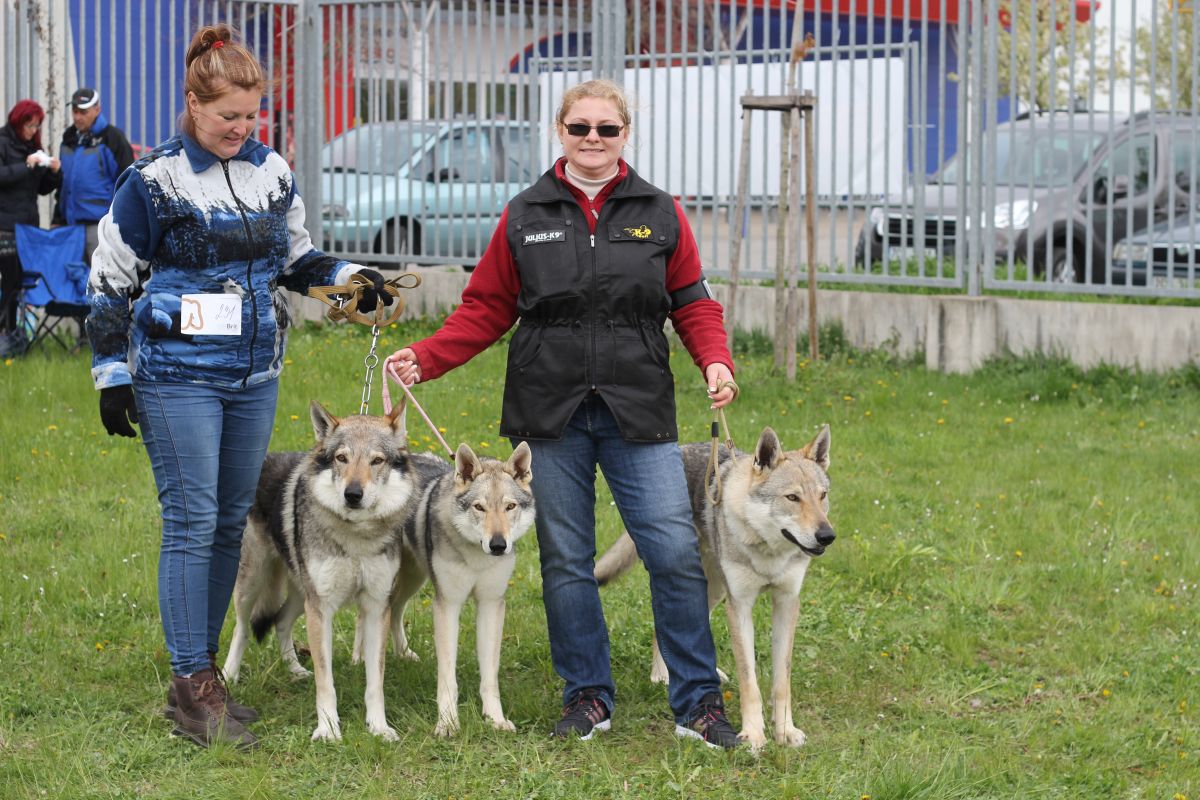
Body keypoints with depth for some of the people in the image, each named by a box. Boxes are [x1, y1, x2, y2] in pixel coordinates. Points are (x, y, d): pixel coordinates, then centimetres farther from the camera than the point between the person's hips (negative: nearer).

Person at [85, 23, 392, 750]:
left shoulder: (272, 172, 6)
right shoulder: (155, 180, -9)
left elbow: (296, 258, 18)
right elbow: (110, 284, -3)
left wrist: (349, 276, -2)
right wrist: (111, 375, -5)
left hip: (255, 375, 6)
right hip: (179, 378, -6)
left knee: (231, 520, 10)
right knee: (192, 522, -8)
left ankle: (201, 671, 21)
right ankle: (192, 688, -4)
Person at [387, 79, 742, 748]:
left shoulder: (660, 214, 6)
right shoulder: (525, 216, 6)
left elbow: (693, 302, 8)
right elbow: (486, 309, 9)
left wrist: (716, 360, -11)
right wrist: (424, 359, -4)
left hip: (638, 413, -1)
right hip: (552, 414, 1)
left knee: (676, 552, -9)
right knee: (566, 560, 6)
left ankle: (699, 704, 0)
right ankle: (588, 698, 17)